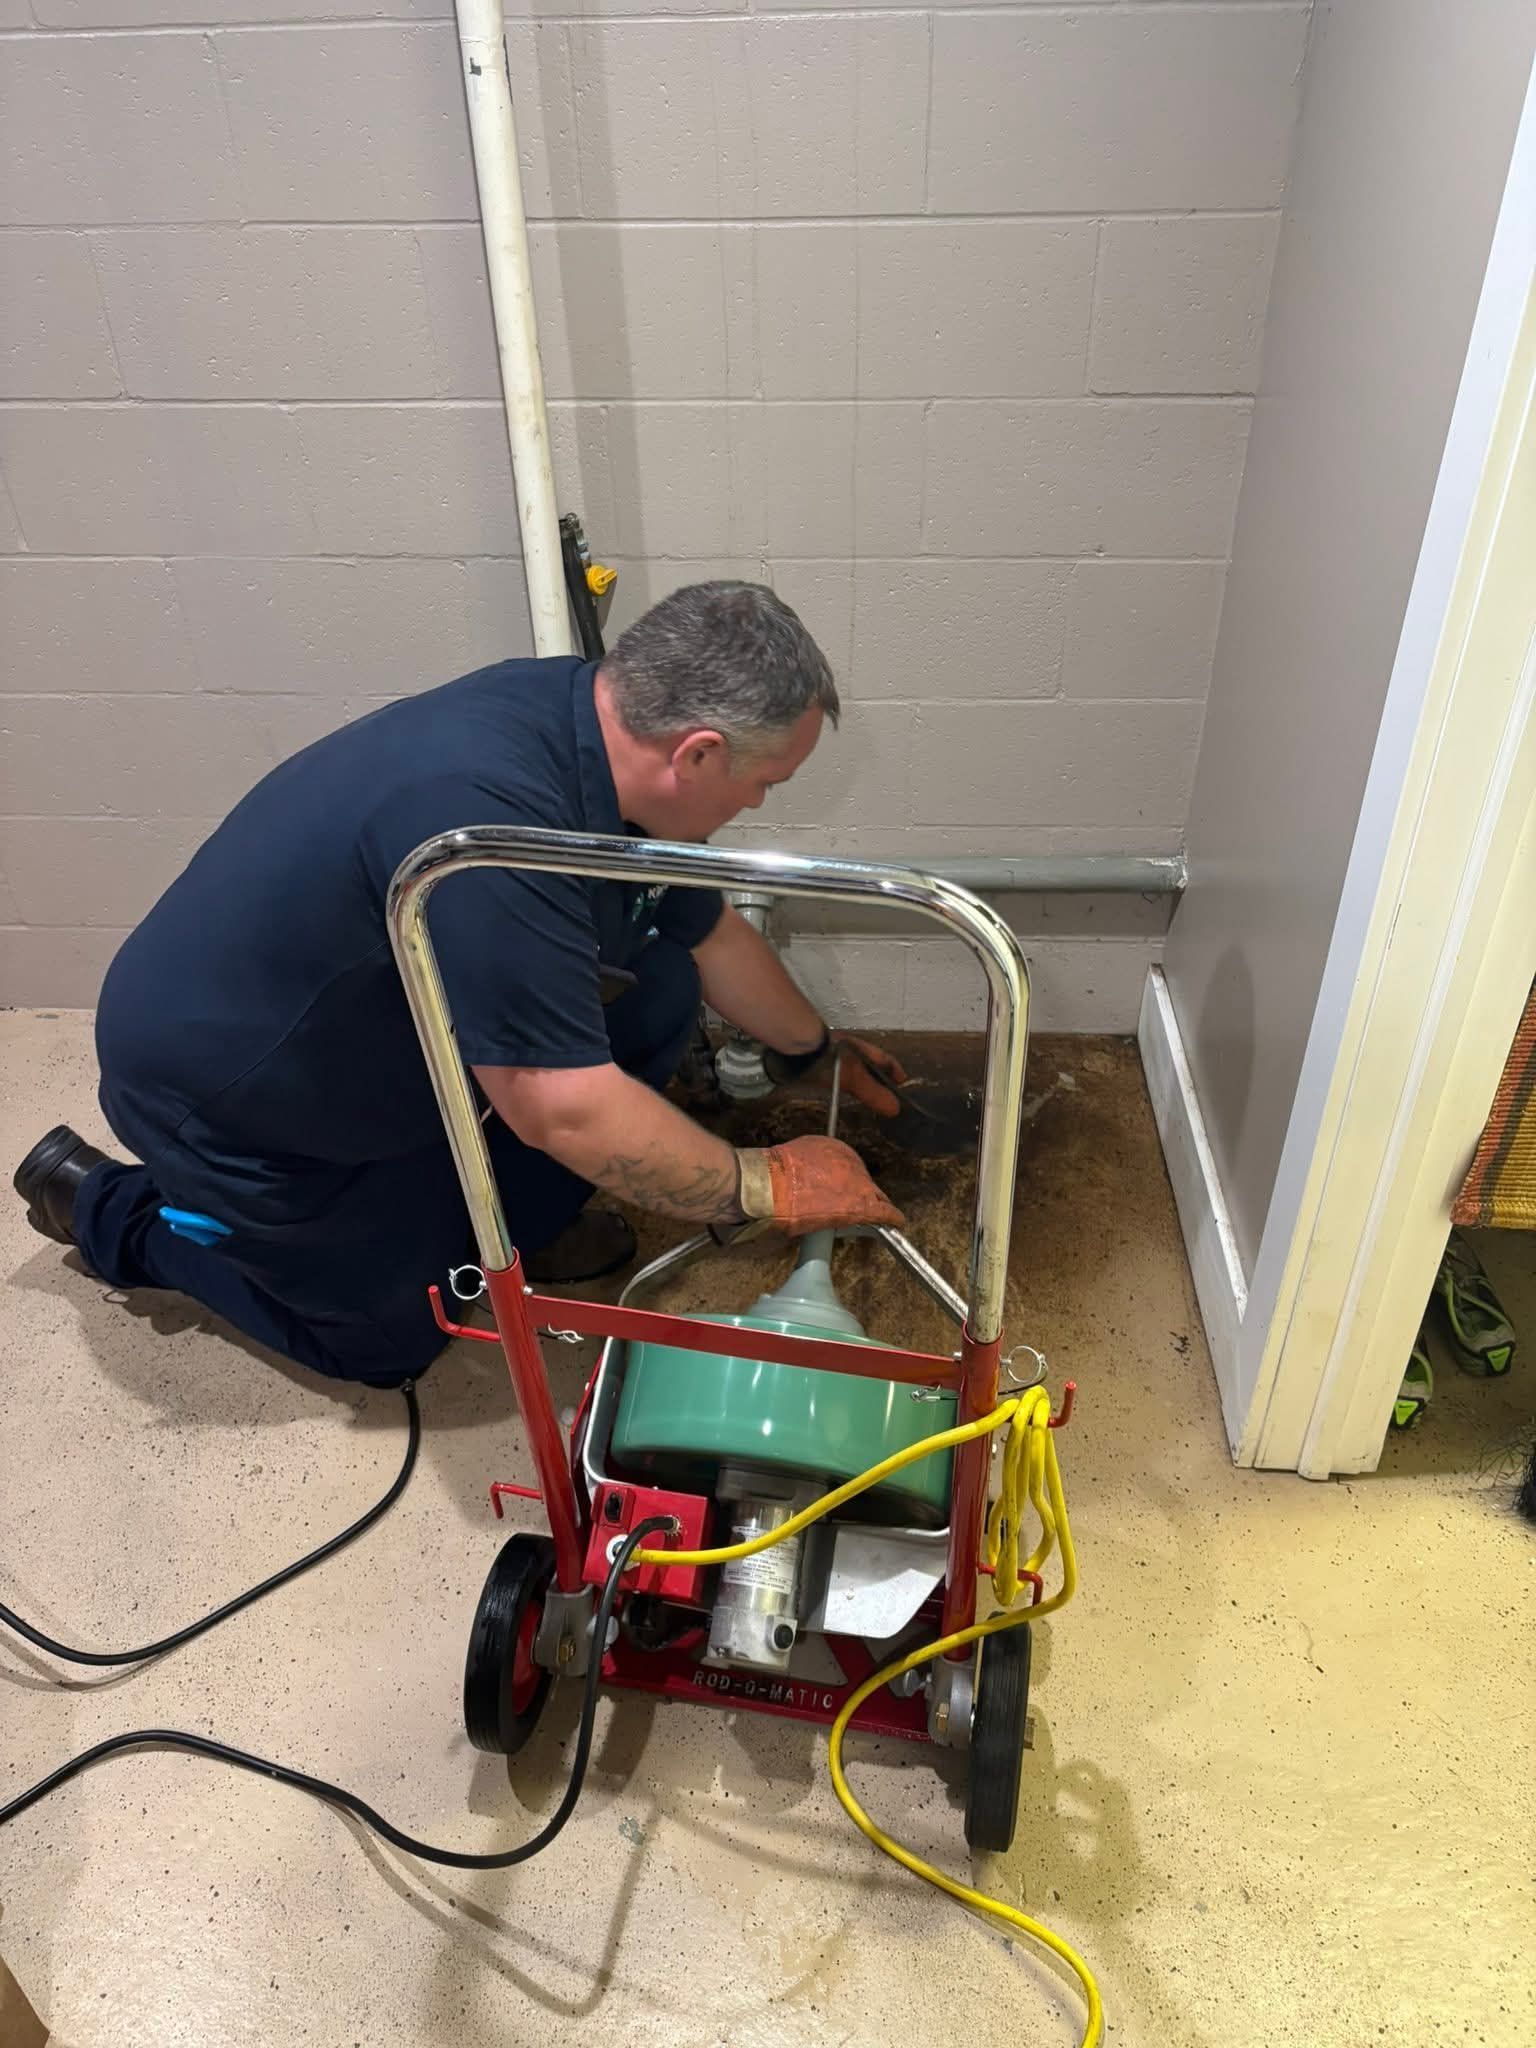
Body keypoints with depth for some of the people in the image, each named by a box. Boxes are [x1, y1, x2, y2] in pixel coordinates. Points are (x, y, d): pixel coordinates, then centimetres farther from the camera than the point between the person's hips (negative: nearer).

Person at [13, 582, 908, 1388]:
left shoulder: (612, 725, -12)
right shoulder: (484, 818, -40)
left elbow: (712, 933, 5)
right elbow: (564, 1108, -36)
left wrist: (819, 1050, 17)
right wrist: (764, 1185, -23)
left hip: (375, 1022, 7)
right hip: (221, 1088, -7)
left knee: (657, 992, -7)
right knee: (398, 1337, 9)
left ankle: (507, 1218, 12)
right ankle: (106, 1206, 20)